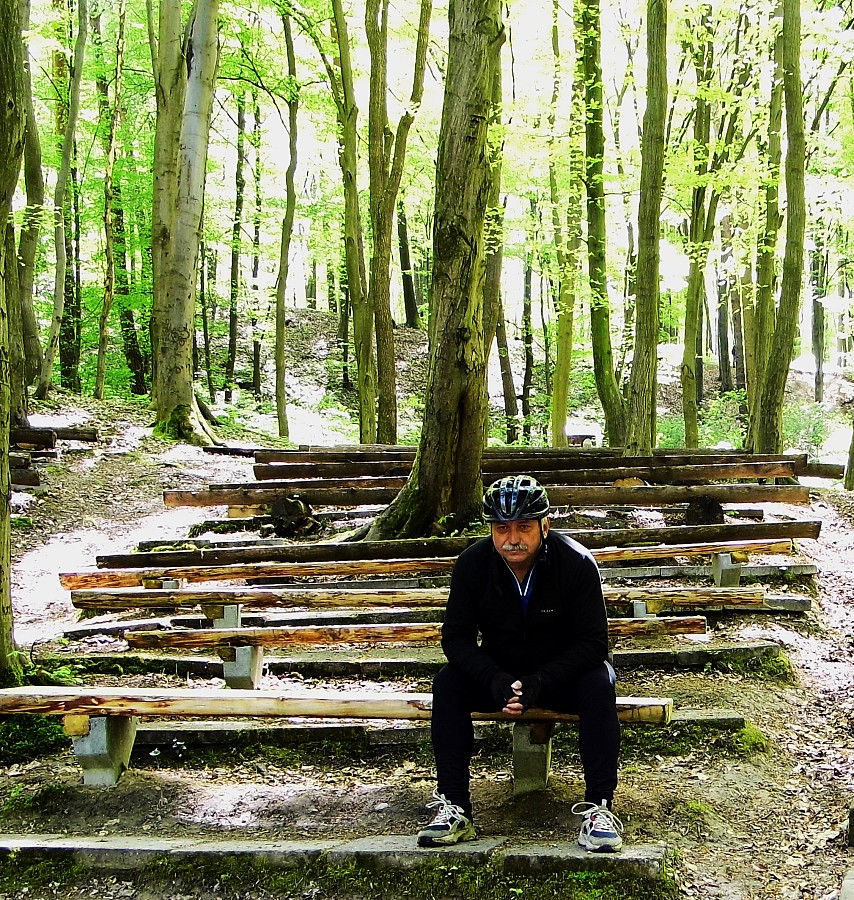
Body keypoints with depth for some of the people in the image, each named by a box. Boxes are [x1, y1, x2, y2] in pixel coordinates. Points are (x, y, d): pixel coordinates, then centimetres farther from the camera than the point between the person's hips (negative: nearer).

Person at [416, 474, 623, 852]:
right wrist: (494, 679, -30)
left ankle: (599, 808, -26)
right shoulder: (472, 563, -14)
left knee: (599, 685, -32)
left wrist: (542, 681, -33)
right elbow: (456, 637, -11)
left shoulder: (577, 563, -20)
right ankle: (454, 809, -22)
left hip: (562, 674, -2)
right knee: (447, 683, -24)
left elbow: (593, 642, -18)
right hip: (498, 671, 2)